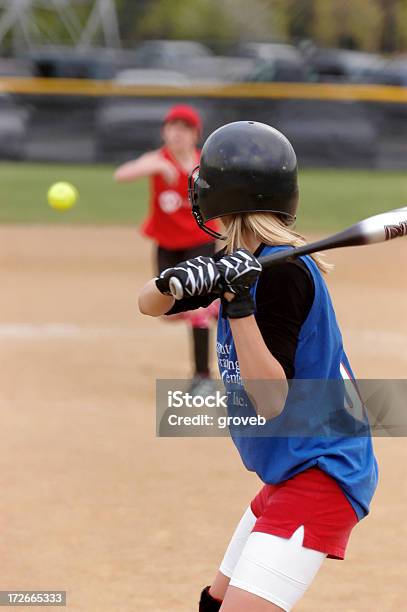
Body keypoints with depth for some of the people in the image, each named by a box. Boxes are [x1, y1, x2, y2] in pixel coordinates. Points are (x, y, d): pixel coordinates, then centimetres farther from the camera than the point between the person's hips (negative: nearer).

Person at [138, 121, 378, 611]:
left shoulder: (283, 272, -21)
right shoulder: (240, 261, 6)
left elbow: (271, 401, -23)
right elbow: (149, 304, 4)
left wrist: (239, 305, -31)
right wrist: (178, 281, -18)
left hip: (320, 475, -11)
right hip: (288, 473, 11)